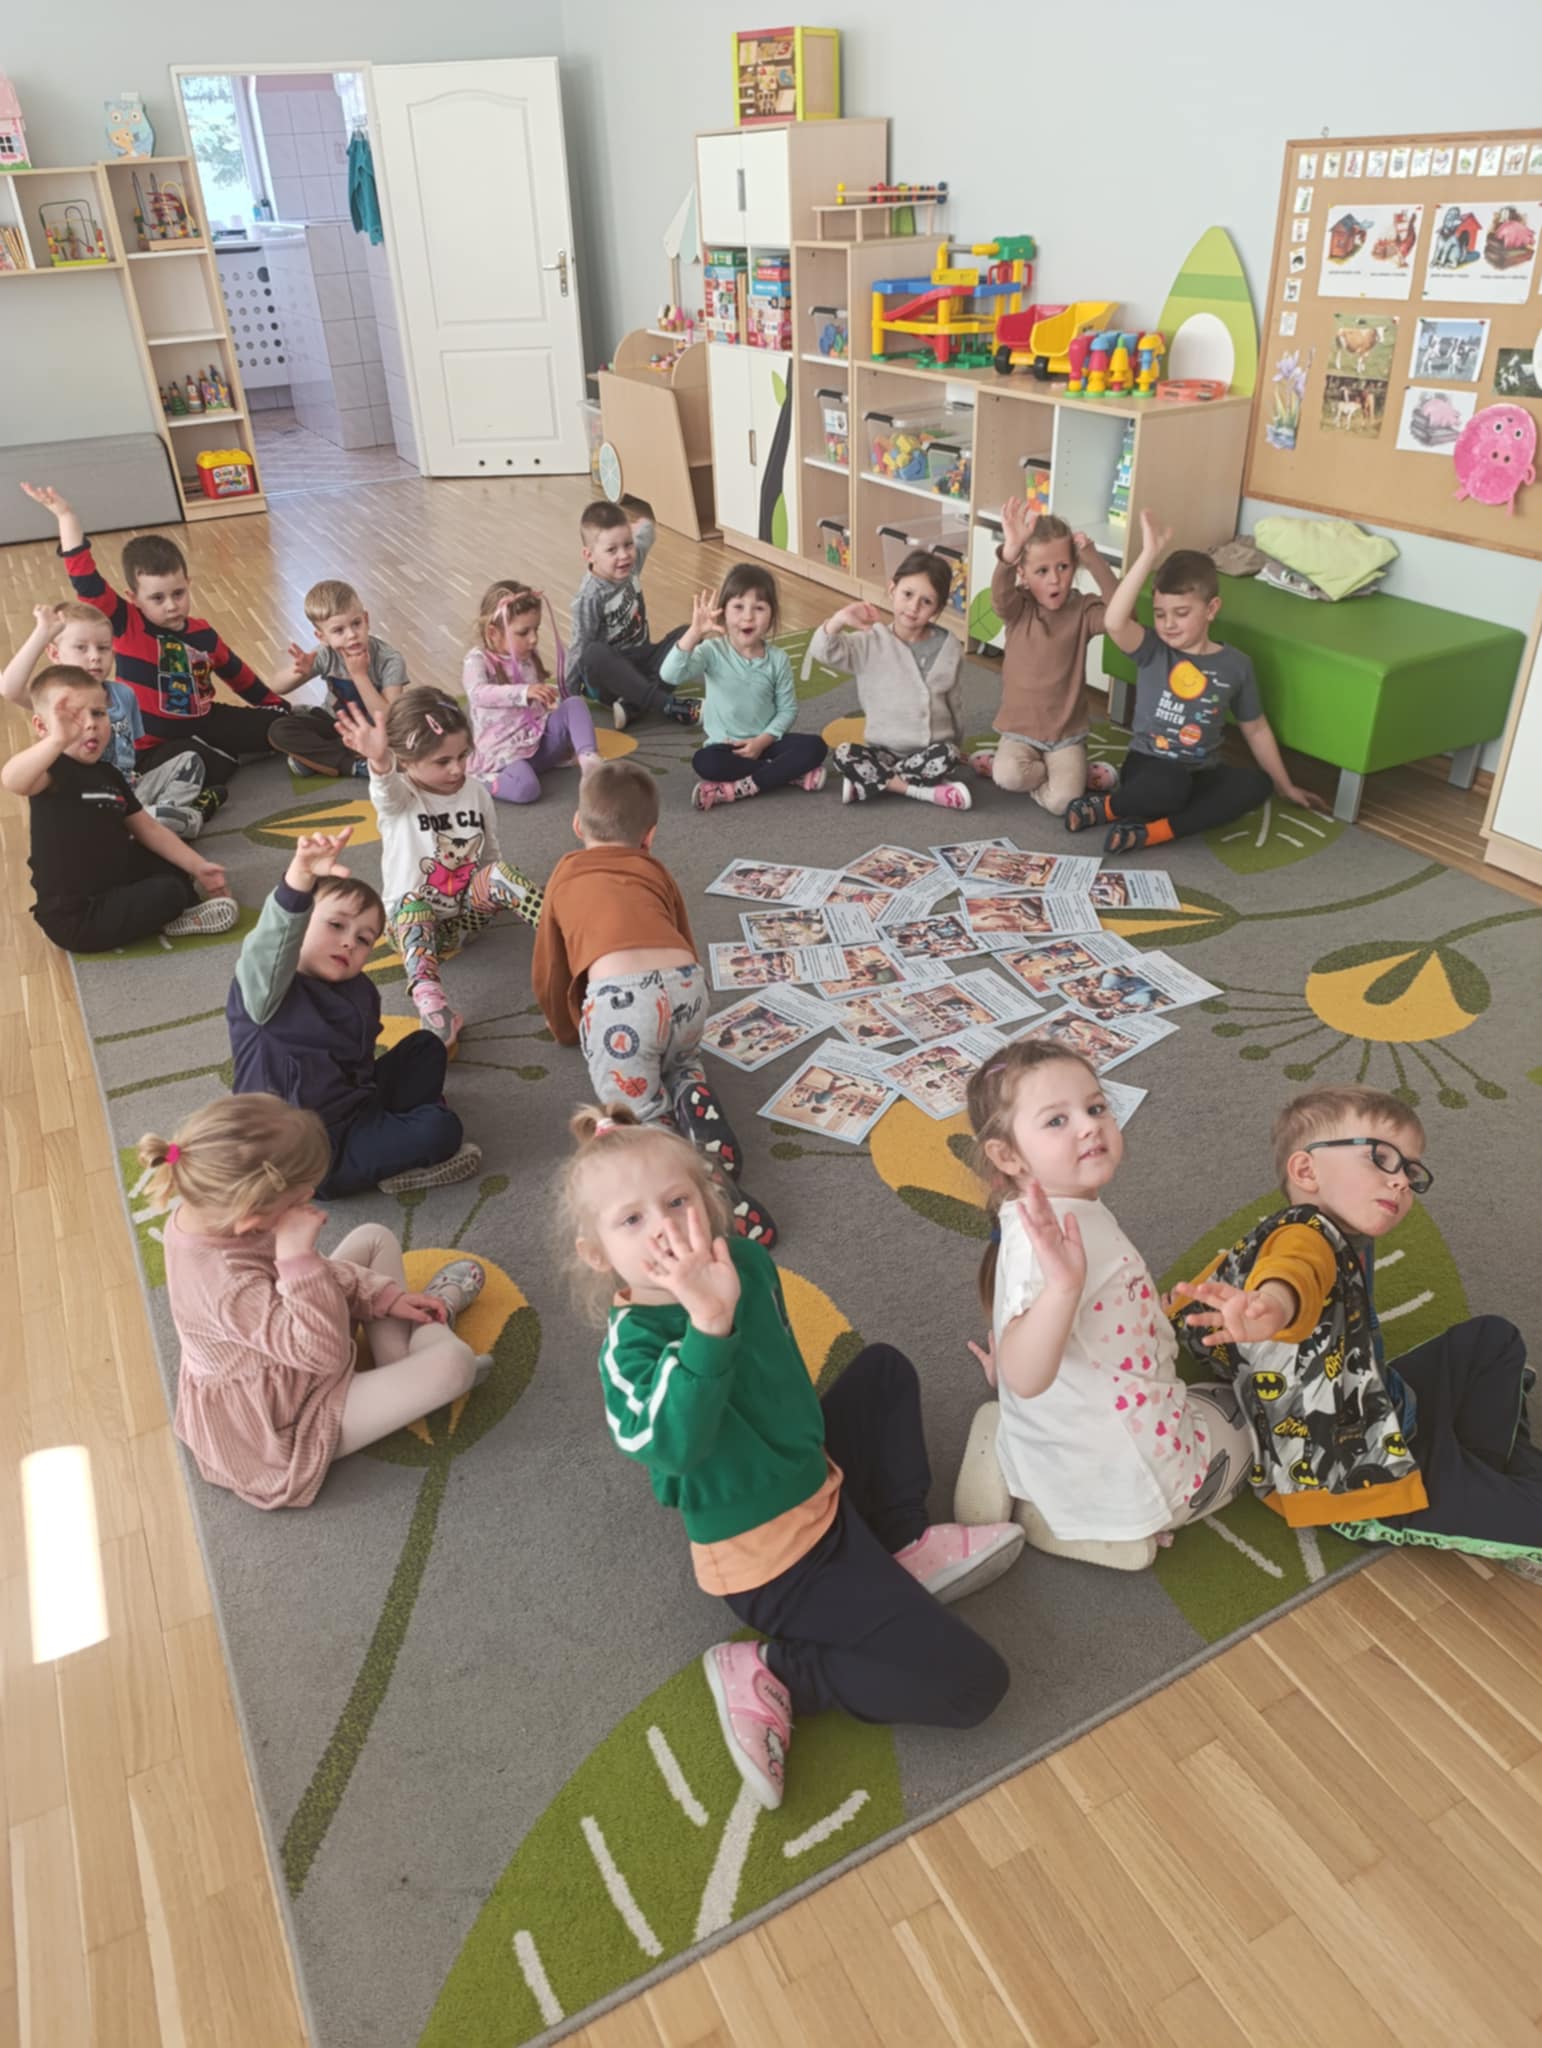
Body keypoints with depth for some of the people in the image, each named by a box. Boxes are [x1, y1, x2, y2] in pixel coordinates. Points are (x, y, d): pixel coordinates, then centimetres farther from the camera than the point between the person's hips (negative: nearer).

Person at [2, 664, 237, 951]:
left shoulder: (107, 773, 7)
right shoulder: (53, 770, -21)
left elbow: (148, 828, 15)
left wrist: (197, 866, 10)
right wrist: (58, 739, -63)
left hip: (114, 885, 10)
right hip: (76, 918, -10)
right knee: (169, 893, -16)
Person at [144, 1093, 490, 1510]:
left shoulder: (205, 1211, -14)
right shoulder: (231, 1288, -42)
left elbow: (305, 1271, 2)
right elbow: (324, 1352, -38)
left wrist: (385, 1296, -2)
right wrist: (297, 1255, -45)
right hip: (284, 1431, -9)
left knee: (375, 1238, 12)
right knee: (454, 1362, -21)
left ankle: (400, 1367, 13)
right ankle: (429, 1325, 15)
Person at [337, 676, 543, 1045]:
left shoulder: (476, 790, 1)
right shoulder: (398, 797, -12)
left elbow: (490, 855, 10)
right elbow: (386, 785, -38)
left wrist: (505, 891, -10)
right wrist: (379, 760, -62)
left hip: (467, 909, 3)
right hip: (415, 921, -3)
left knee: (498, 873, -25)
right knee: (411, 904, -37)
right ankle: (428, 998, -61)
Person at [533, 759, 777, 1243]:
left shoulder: (565, 875, 26)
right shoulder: (656, 870, 30)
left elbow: (548, 974, 33)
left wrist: (566, 1030, 51)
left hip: (618, 996, -3)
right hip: (686, 984, 3)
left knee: (643, 1118, 11)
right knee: (679, 1063, 35)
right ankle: (693, 1097, 1)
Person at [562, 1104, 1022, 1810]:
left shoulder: (745, 1259, -6)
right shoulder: (633, 1344, -26)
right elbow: (675, 1447, -46)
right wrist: (708, 1323, -55)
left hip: (820, 1481, 8)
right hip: (776, 1561, -8)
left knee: (885, 1367, 25)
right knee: (971, 1683, -10)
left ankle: (901, 1549, 21)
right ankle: (768, 1677, -2)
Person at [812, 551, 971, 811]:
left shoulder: (947, 647, 1)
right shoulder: (871, 643, -3)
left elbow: (955, 703, 12)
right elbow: (821, 652, -17)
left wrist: (954, 747, 20)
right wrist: (839, 620, -35)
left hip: (932, 751, 0)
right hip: (884, 750, 0)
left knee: (946, 757, -34)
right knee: (844, 755, -28)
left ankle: (870, 780, -22)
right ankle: (930, 792, -24)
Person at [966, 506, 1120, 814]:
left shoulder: (1082, 610, -4)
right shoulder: (1018, 609, -5)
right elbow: (1000, 592, -28)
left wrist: (1092, 558, -29)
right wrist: (1010, 549, -49)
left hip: (1066, 733, -1)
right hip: (1021, 730, 1)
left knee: (1061, 802, -24)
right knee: (1007, 775, -31)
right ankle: (1076, 774, -1)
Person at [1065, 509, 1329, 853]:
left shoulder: (1236, 665, 1)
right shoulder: (1152, 650, -6)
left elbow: (1256, 729, 12)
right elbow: (1113, 622, -28)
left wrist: (1285, 786, 16)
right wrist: (1148, 555, -31)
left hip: (1202, 773, 4)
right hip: (1150, 766, -4)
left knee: (1255, 784, -25)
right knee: (1168, 785, -38)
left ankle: (1150, 832, -29)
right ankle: (1104, 806, -8)